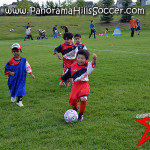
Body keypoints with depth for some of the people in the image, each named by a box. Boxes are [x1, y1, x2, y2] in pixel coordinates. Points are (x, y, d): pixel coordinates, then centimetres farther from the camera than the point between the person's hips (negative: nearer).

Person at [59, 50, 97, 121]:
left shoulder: (87, 66, -6)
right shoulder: (73, 66, 2)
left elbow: (93, 64, -29)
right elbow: (67, 74, 16)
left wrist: (94, 59, -51)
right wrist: (62, 81, 25)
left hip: (84, 85, -3)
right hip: (76, 85, 3)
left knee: (83, 99, -21)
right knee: (73, 99, -4)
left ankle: (81, 114, 3)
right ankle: (75, 108, 35)